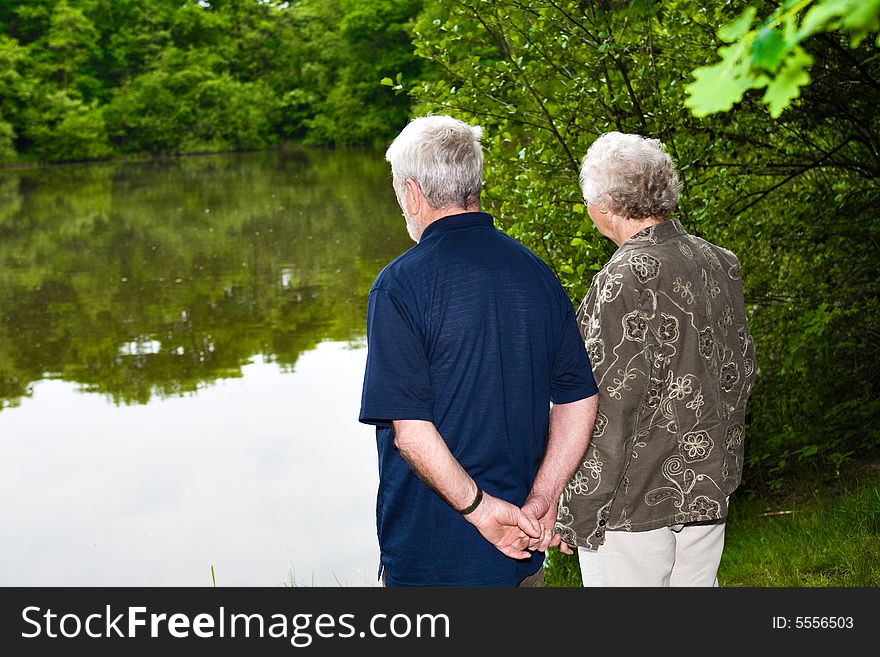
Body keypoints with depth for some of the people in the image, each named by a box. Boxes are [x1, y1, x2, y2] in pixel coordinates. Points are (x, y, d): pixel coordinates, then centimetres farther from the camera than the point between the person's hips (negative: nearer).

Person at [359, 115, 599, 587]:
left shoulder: (400, 285, -16)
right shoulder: (537, 273, 2)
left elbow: (410, 430, -23)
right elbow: (579, 401, 3)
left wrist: (480, 508, -15)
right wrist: (541, 501, -2)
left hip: (432, 554, -5)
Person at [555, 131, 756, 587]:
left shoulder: (625, 281, -21)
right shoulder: (721, 263, 2)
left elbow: (610, 411, -21)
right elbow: (742, 376, 11)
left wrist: (577, 516, -13)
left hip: (633, 504, -8)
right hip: (709, 495, 8)